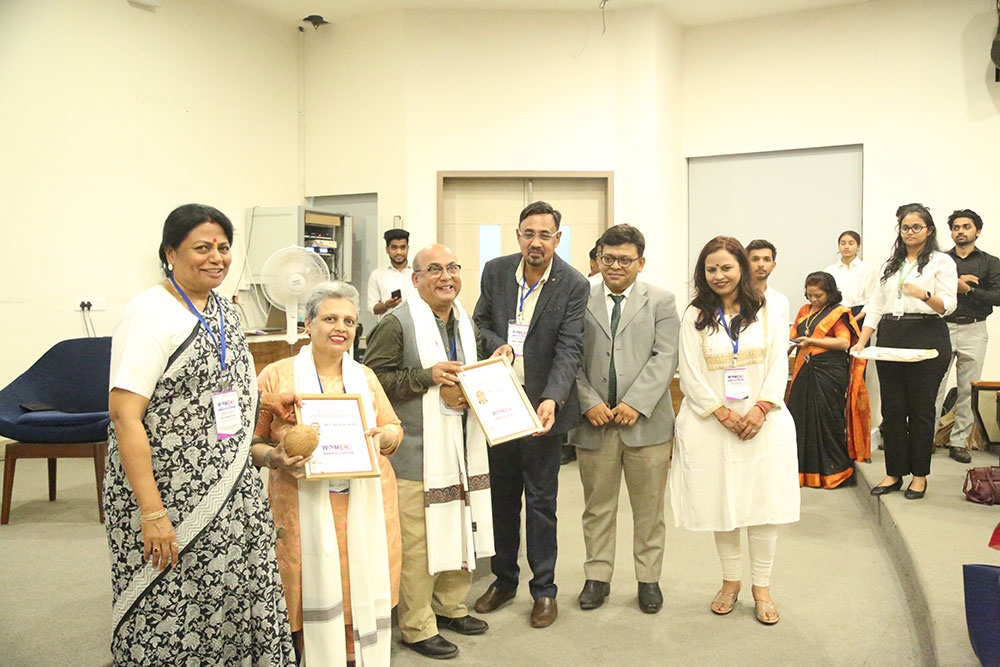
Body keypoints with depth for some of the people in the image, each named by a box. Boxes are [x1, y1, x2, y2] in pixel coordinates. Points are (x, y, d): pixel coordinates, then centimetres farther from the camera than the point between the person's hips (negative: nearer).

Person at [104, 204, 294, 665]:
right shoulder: (150, 312, -13)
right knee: (171, 616, 3)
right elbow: (125, 413, -18)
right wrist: (152, 512, -22)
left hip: (233, 498, 7)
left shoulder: (225, 310, 10)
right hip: (172, 500, -7)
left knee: (242, 605, 10)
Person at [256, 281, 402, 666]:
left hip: (365, 505, 4)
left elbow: (394, 429, 15)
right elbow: (252, 440, 0)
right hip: (305, 507, -3)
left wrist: (383, 437, -7)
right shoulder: (277, 376, 0)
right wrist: (275, 458, -19)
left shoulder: (364, 377, 13)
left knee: (364, 588, 8)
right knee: (315, 594, -1)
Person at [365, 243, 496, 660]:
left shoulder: (465, 323, 14)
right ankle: (417, 627, 17)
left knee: (460, 530, 16)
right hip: (418, 452, -7)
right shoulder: (397, 324, -10)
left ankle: (451, 607, 36)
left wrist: (467, 391, 1)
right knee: (418, 543, 0)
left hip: (462, 447, 7)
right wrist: (429, 377, -19)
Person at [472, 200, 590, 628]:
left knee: (541, 499, 6)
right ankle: (504, 580, 33)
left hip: (543, 404, -4)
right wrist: (497, 345, -13)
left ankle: (544, 590, 23)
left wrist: (551, 399, -29)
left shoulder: (574, 285, -11)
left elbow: (569, 349, -16)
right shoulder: (496, 271, 0)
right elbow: (480, 322, 9)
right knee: (502, 493, 16)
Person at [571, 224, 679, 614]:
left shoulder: (662, 302, 5)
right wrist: (589, 403, -10)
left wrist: (635, 403, -13)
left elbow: (665, 358, -4)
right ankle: (597, 577, 25)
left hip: (646, 421, 0)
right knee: (597, 507, 11)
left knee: (648, 508, 11)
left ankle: (649, 579, 26)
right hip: (594, 421, 1)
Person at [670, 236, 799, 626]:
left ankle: (762, 586, 15)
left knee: (764, 503, 0)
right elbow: (691, 374, -2)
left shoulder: (768, 312, 5)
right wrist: (723, 414, -10)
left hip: (762, 422, 1)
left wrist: (761, 408, -12)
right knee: (722, 504, 6)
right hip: (711, 424, 0)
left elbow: (779, 364, 1)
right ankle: (731, 580, 23)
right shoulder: (694, 316, 2)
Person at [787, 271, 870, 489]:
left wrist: (812, 341, -18)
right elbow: (795, 336, 23)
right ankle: (806, 470, 16)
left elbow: (844, 342, -13)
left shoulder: (838, 313, -3)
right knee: (801, 419, 5)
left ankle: (834, 471, 9)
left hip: (830, 373, -6)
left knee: (828, 421, -3)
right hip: (805, 372, 6)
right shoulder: (804, 311, 16)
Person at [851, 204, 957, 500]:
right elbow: (876, 305, 13)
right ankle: (894, 473, 13)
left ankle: (919, 475, 12)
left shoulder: (941, 262, 3)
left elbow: (947, 305, -8)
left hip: (927, 337, -4)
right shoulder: (890, 264, 17)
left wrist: (925, 295, -29)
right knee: (892, 408, 5)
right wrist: (861, 342, 2)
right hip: (890, 337, 4)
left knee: (921, 407, 1)